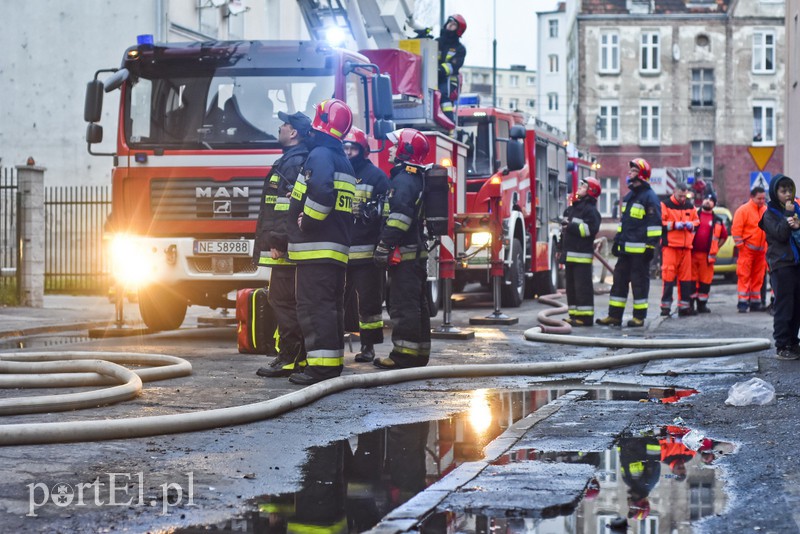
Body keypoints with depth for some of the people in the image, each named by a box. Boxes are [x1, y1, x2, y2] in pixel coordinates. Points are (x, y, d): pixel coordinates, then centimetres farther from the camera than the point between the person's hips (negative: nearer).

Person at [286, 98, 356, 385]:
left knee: (314, 305, -11)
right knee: (332, 305, 13)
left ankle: (321, 365, -15)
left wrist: (307, 222, -18)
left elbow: (322, 192, -29)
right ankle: (334, 362, 18)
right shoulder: (343, 160, 21)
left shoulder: (320, 154, -10)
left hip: (316, 248, -10)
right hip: (339, 247, 10)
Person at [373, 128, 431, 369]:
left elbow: (399, 217, -24)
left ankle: (404, 356, -10)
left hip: (403, 253, -11)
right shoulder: (417, 178, 20)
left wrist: (384, 246, -24)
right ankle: (419, 355, 18)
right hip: (418, 252, 11)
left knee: (403, 306, -10)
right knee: (417, 306, 13)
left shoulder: (403, 180, -13)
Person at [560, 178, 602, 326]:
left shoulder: (590, 210, -8)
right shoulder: (572, 209, 21)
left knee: (583, 286, -10)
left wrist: (572, 227, -20)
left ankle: (586, 317, -10)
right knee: (571, 287, 11)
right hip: (570, 255, 9)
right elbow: (565, 228, 31)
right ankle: (574, 315, 16)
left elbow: (591, 228, -21)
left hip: (582, 255, -9)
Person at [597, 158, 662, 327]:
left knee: (639, 282, -2)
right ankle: (614, 316, 11)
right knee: (619, 280, 8)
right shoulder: (629, 196, 18)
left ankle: (639, 317, 5)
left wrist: (651, 246, -16)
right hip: (625, 248, 9)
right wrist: (617, 240, 22)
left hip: (640, 249, -9)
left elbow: (655, 224, -13)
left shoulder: (649, 197, -9)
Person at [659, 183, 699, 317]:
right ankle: (666, 306, -6)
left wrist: (691, 224, -1)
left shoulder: (690, 206, 14)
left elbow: (697, 222, 20)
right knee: (669, 275, -9)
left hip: (686, 246, 6)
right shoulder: (665, 205, -3)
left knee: (686, 275, 7)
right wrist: (674, 225, -16)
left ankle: (684, 306, 13)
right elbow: (659, 223, -10)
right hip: (670, 245, -6)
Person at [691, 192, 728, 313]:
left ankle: (702, 304, 10)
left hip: (707, 255, 2)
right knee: (691, 280, -1)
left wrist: (716, 247, 12)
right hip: (692, 253, -2)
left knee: (705, 281, 2)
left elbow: (724, 236, 22)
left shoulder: (717, 221, 12)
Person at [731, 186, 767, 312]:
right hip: (747, 249, -6)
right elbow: (736, 229, -10)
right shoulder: (744, 210, -7)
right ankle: (743, 302, -8)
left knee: (758, 277, 9)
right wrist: (739, 245, -13)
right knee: (744, 275, -7)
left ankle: (755, 302, 16)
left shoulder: (766, 211, 10)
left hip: (761, 250, 6)